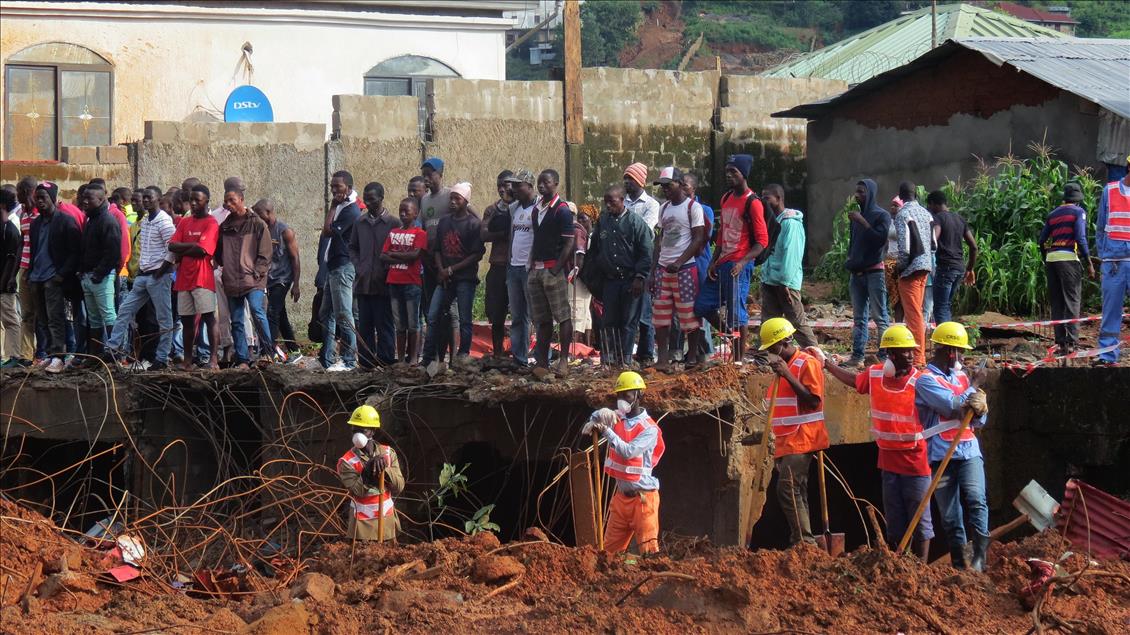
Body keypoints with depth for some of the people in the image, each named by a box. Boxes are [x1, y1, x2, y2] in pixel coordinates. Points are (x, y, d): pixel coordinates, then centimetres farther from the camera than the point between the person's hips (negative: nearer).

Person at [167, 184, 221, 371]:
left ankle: (214, 359, -12)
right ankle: (187, 360, 14)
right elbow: (172, 246, 5)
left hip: (202, 278, -6)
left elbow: (202, 250, -16)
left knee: (209, 318, -9)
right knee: (187, 320, 9)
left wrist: (181, 253, -3)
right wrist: (192, 246, -9)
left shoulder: (211, 223, -5)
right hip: (184, 278, 6)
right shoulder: (184, 222, 15)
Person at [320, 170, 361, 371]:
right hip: (332, 268, 10)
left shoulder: (351, 210, -14)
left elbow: (328, 231, -16)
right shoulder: (340, 208, 17)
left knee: (343, 316, -8)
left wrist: (333, 206, -9)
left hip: (343, 267, -10)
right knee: (326, 315, 12)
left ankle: (349, 360, -5)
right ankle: (327, 359, 16)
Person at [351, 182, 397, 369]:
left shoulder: (392, 224, -3)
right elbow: (352, 247, 18)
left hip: (383, 284, -4)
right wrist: (357, 266, 4)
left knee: (384, 325, -1)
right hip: (363, 283, 5)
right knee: (364, 324, 7)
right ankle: (366, 362, 12)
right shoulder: (360, 223, 11)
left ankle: (385, 362, 3)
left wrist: (387, 270, -11)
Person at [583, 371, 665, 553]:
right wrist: (599, 416, -20)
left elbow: (628, 452, -23)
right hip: (621, 495, 6)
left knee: (648, 549, -9)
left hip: (643, 497, -6)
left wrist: (606, 431, -27)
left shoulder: (649, 429, -13)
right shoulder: (617, 418, 7)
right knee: (610, 549, 8)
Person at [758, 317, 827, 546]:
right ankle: (801, 543, 12)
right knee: (796, 493, 9)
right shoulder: (781, 365, 18)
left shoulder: (807, 363, -9)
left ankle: (805, 543, -16)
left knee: (788, 489, -17)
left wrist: (787, 375, -20)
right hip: (786, 441, 9)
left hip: (801, 440, -9)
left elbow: (814, 400, -18)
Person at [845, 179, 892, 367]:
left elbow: (881, 238, -17)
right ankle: (857, 356, 4)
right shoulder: (856, 215, 16)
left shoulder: (881, 216, -3)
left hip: (875, 272, -6)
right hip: (857, 272, 7)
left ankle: (885, 355, -6)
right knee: (859, 316, 5)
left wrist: (862, 221, -17)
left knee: (880, 316, -6)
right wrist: (850, 261, 8)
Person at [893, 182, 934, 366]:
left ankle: (918, 358, -6)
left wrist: (899, 266, -4)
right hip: (925, 267, 7)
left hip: (911, 268, -7)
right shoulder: (925, 213, 10)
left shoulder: (902, 214, -13)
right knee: (917, 311, 17)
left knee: (913, 314, -5)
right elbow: (933, 242, 12)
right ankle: (920, 351, 23)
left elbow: (904, 247, -19)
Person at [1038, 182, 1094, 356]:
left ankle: (1060, 342, 7)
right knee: (1072, 300, -4)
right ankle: (1071, 342, -11)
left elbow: (1042, 239, 14)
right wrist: (1089, 263, -7)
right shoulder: (1078, 212, 1)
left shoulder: (1053, 214, 17)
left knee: (1056, 302, 9)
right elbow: (1080, 238, -10)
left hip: (1051, 258, 5)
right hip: (1068, 257, -5)